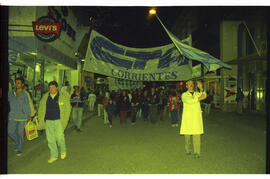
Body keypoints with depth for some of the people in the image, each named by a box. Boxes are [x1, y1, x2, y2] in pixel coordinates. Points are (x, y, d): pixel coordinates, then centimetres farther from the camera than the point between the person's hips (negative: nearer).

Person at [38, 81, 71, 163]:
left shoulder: (64, 97, -4)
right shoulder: (45, 97, 7)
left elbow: (67, 109, -4)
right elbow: (41, 109, 15)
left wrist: (64, 121, -10)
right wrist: (41, 119, 6)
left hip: (58, 121, -3)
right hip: (48, 121, 4)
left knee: (59, 137, 0)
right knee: (50, 139, 7)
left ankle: (63, 151, 30)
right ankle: (53, 156, 21)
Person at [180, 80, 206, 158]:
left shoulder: (197, 93, 13)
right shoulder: (184, 95, 3)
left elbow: (204, 96, -9)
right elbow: (189, 101, -17)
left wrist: (201, 88, -24)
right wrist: (199, 98, -19)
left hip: (197, 117, 2)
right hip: (187, 117, -1)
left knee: (197, 135, -3)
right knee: (187, 134, 6)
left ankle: (197, 152, 3)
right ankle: (187, 150, 26)